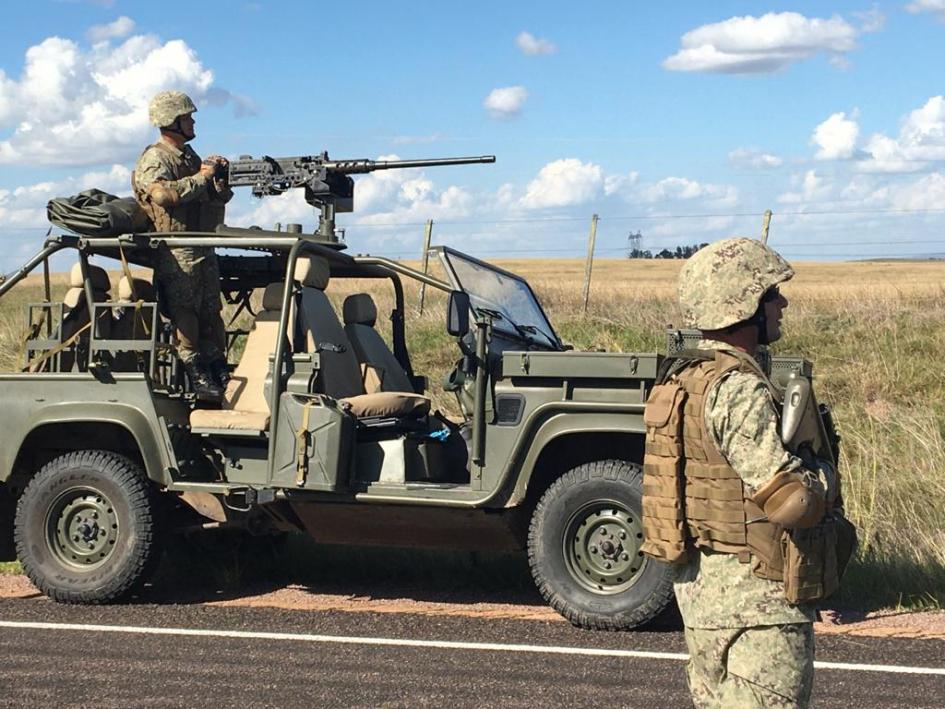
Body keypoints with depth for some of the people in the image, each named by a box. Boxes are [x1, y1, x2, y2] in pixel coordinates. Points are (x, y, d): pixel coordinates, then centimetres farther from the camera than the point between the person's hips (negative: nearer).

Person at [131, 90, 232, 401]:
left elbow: (218, 198, 21)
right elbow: (163, 193, -29)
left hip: (203, 247, 9)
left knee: (211, 311, 9)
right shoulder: (154, 159, -9)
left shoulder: (190, 156, 18)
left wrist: (221, 176, 0)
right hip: (176, 252, -8)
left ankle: (220, 371, 14)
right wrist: (201, 178, -20)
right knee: (185, 314, -7)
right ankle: (196, 373, -4)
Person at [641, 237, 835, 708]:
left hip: (698, 587, 10)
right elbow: (790, 502, -23)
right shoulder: (737, 390, -20)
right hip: (755, 601, -10)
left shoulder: (684, 378, 11)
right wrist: (823, 475, -3)